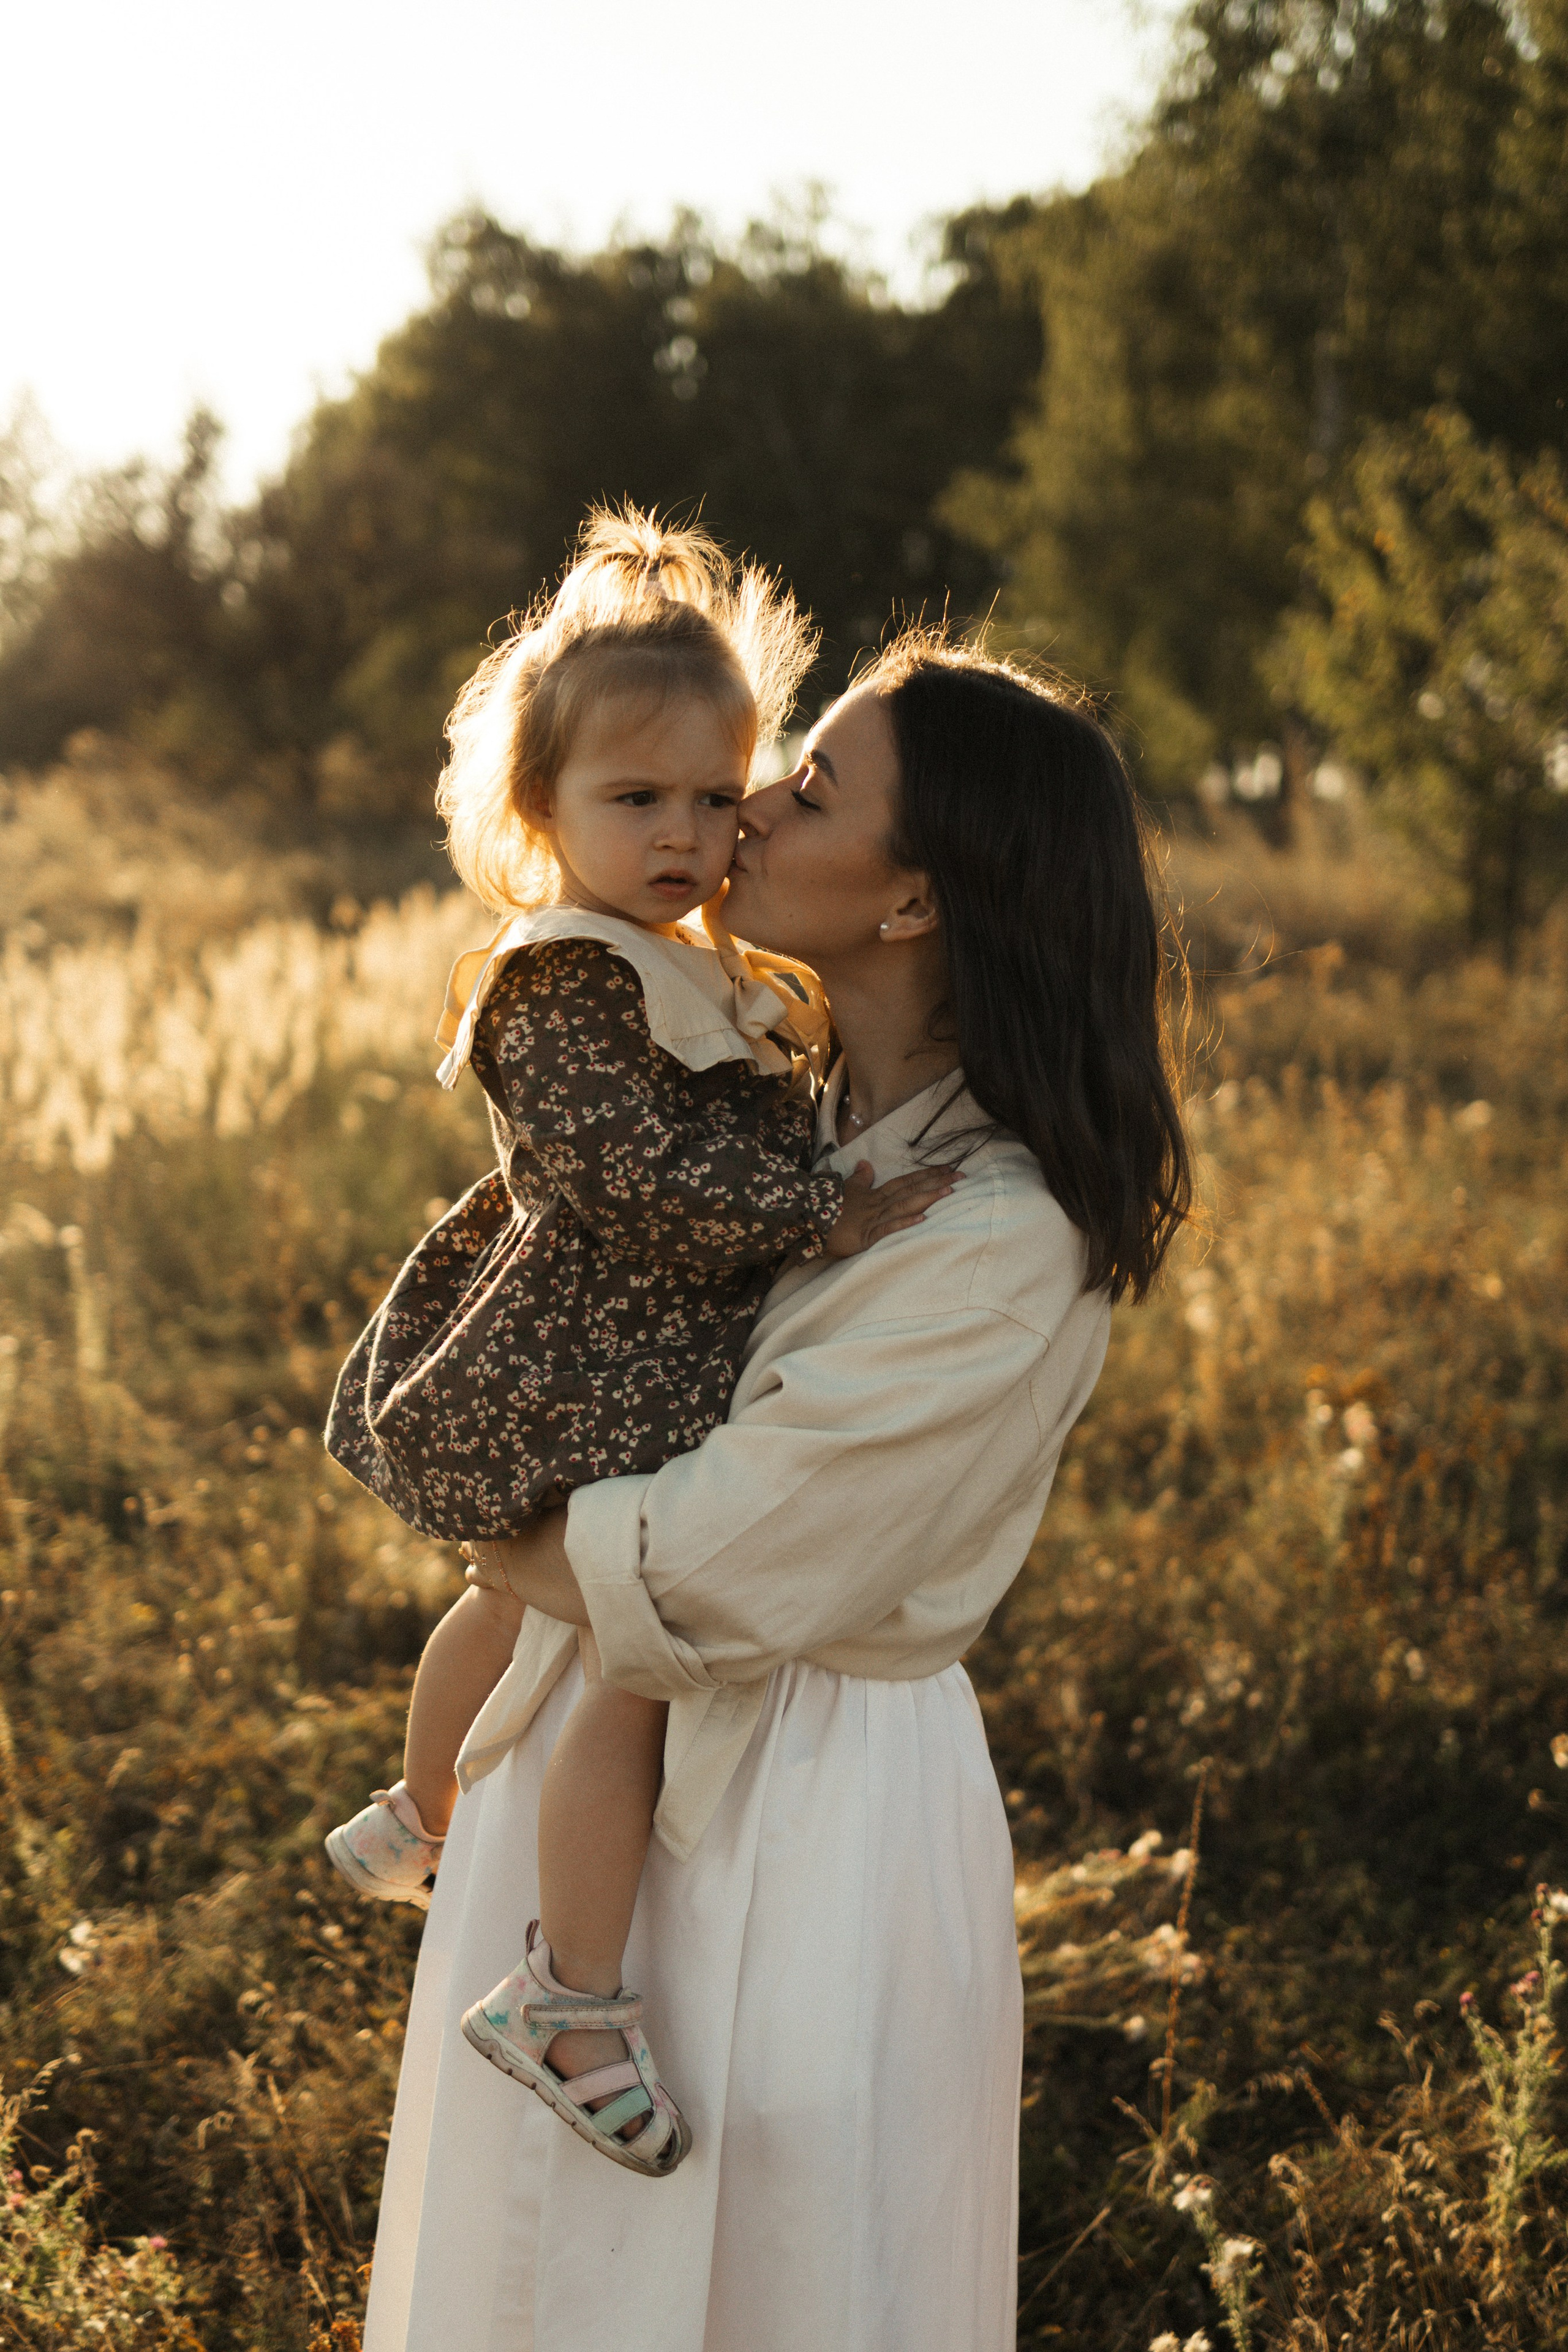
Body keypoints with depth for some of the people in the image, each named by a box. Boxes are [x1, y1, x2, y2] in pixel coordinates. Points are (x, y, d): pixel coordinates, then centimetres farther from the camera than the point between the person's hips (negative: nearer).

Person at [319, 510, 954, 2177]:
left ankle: (413, 1828, 51)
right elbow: (648, 1176, -27)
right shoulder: (561, 990, -19)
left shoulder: (718, 990, 12)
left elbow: (758, 1151, 25)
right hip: (592, 1382, -11)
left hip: (663, 1374, 11)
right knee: (639, 1656, -14)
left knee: (524, 1599, 28)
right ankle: (573, 2001, -6)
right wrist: (837, 1216, -27)